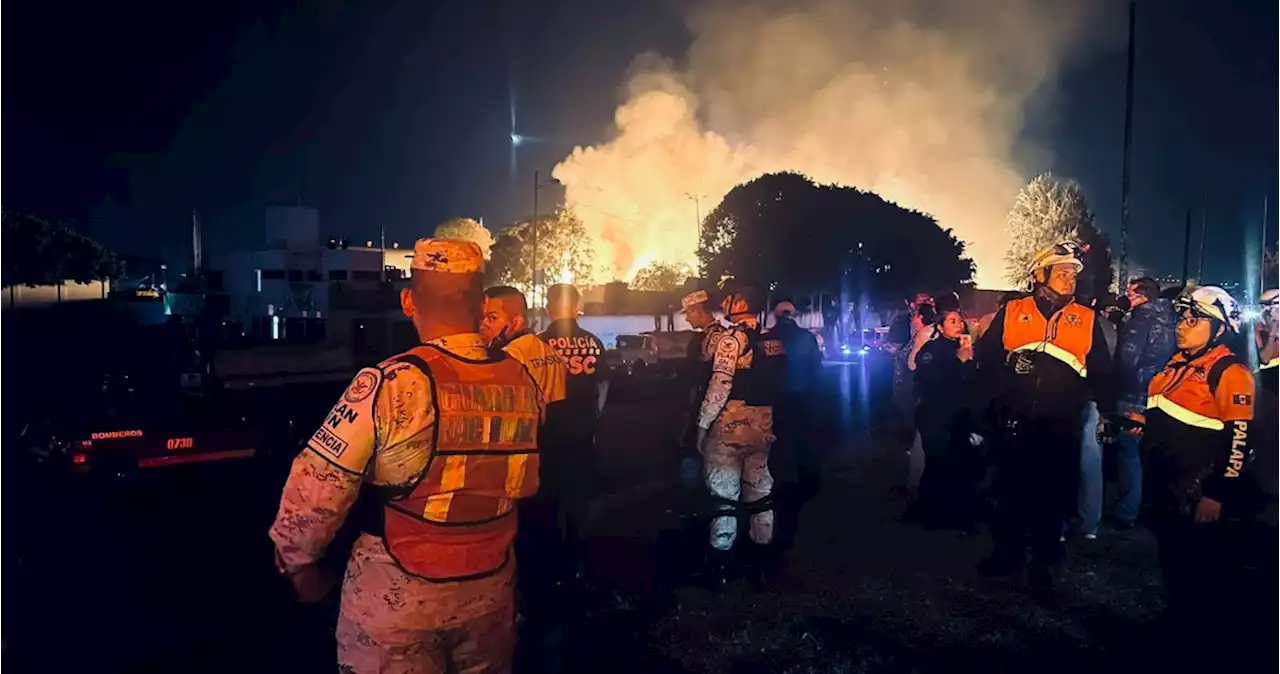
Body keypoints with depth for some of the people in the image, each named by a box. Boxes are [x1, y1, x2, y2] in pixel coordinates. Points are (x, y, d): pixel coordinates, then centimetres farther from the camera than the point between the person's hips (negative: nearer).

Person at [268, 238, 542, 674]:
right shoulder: (523, 382, -7)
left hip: (393, 597, -4)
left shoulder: (391, 385, -22)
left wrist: (299, 564, 0)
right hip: (491, 591, 4)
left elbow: (314, 490, -17)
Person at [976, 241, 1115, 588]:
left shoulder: (1087, 320, 6)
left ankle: (1044, 559, 23)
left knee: (1052, 493, 8)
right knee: (1011, 488, 9)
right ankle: (1008, 552, 24)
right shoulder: (1012, 312, 3)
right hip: (1014, 422, 0)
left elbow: (1101, 373, 9)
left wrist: (1108, 413, 3)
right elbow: (986, 358, 2)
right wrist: (995, 397, -4)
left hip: (1061, 426, 1)